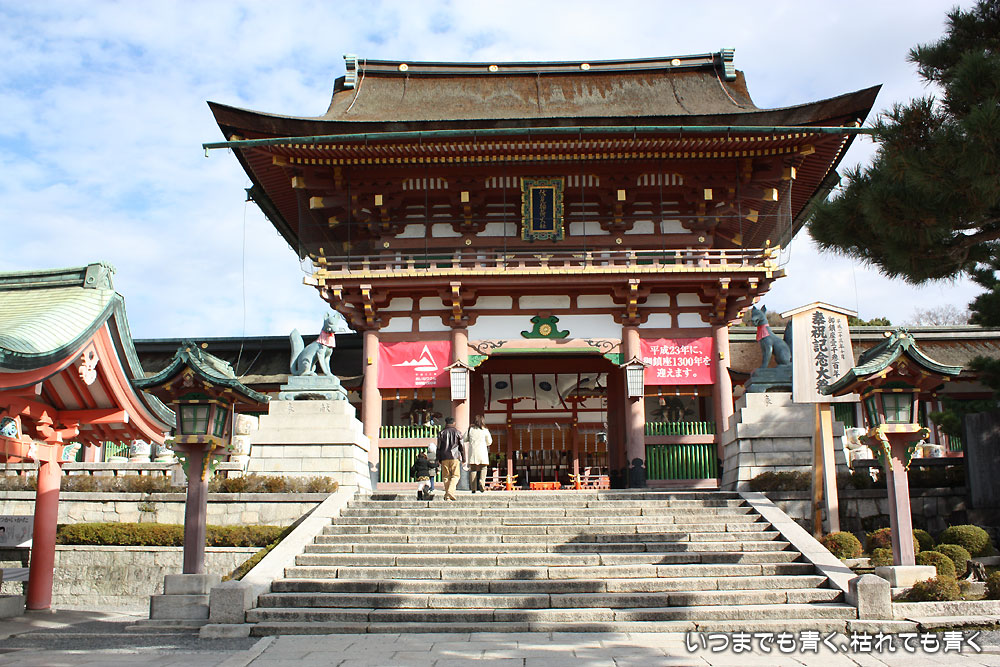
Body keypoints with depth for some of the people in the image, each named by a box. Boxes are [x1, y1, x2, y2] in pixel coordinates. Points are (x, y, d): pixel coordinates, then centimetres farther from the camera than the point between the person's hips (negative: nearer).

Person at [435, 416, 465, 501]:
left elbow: (439, 447, 6)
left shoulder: (441, 433, 8)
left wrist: (438, 459, 8)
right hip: (455, 457, -1)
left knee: (446, 476, 6)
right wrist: (463, 459, 10)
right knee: (455, 475, 1)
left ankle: (447, 496, 3)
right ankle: (450, 491, -21)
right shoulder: (457, 432, 6)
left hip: (444, 458, 2)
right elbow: (462, 447, 5)